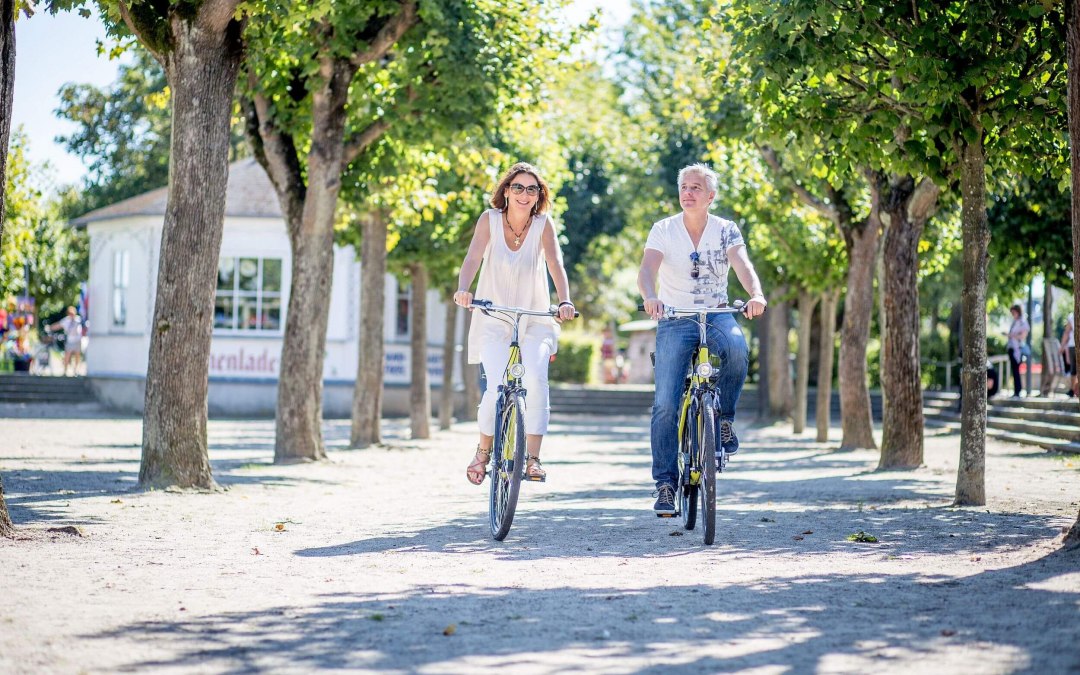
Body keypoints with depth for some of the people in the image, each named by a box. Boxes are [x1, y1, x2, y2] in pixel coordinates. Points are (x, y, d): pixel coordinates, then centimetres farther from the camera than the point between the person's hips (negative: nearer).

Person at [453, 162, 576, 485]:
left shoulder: (543, 224, -5)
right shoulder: (490, 219, -5)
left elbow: (555, 263, -17)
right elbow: (473, 257, -17)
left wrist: (565, 301, -35)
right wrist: (463, 289, -37)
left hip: (534, 319, 1)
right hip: (494, 319, 0)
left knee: (535, 378, -23)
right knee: (496, 388, -16)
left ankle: (532, 457, -14)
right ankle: (483, 451, 10)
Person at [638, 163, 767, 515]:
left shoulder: (726, 231, -1)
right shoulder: (663, 230, -4)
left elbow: (743, 265, -18)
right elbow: (648, 269, -19)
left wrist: (756, 294, -40)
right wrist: (650, 297, -42)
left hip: (717, 315, 1)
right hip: (674, 319, 0)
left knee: (737, 349, -35)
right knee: (666, 403, -13)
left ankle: (724, 418, -11)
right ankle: (665, 481, -4)